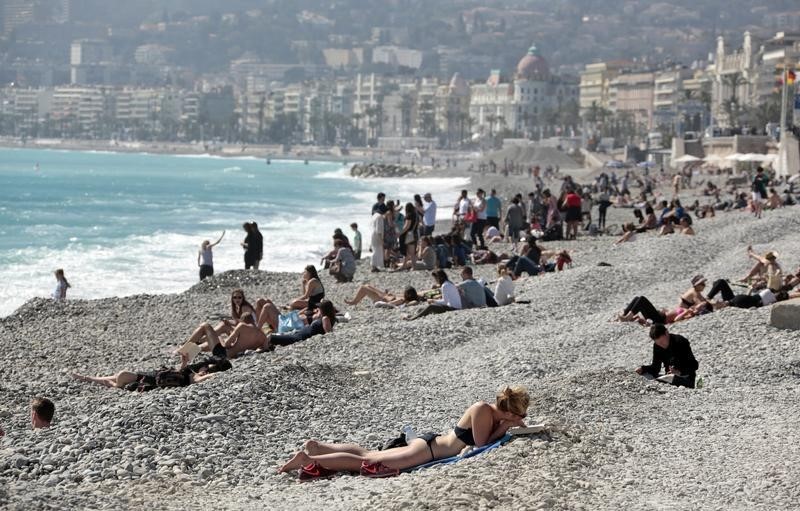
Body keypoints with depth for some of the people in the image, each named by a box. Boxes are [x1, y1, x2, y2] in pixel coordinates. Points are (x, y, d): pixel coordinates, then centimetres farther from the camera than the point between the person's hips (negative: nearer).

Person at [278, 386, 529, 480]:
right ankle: (308, 460, -13)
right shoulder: (483, 410, -19)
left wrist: (508, 425, 7)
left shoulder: (490, 410, 7)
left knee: (368, 455, 13)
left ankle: (316, 447, 14)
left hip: (430, 442, 8)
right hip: (428, 448, -8)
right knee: (367, 461, -10)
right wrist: (505, 427, -12)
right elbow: (481, 444, -21)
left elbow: (487, 433, 21)